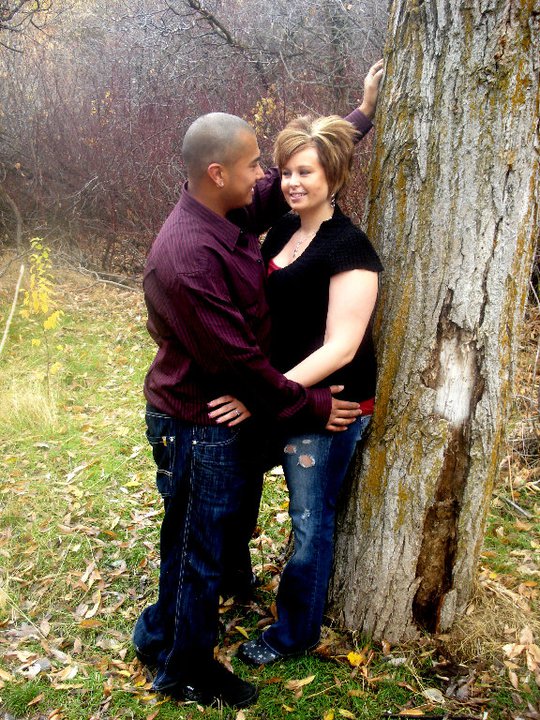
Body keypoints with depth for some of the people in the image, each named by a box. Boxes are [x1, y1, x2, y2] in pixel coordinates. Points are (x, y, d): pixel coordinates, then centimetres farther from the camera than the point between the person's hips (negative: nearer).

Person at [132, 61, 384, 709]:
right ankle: (183, 669, 35)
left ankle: (161, 636, 48)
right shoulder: (187, 255, -30)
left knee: (199, 538, 25)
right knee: (198, 551, 11)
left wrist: (361, 115, 13)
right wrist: (312, 406, -16)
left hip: (229, 411, 9)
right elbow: (236, 360, -26)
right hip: (197, 425, -9)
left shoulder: (232, 212, -3)